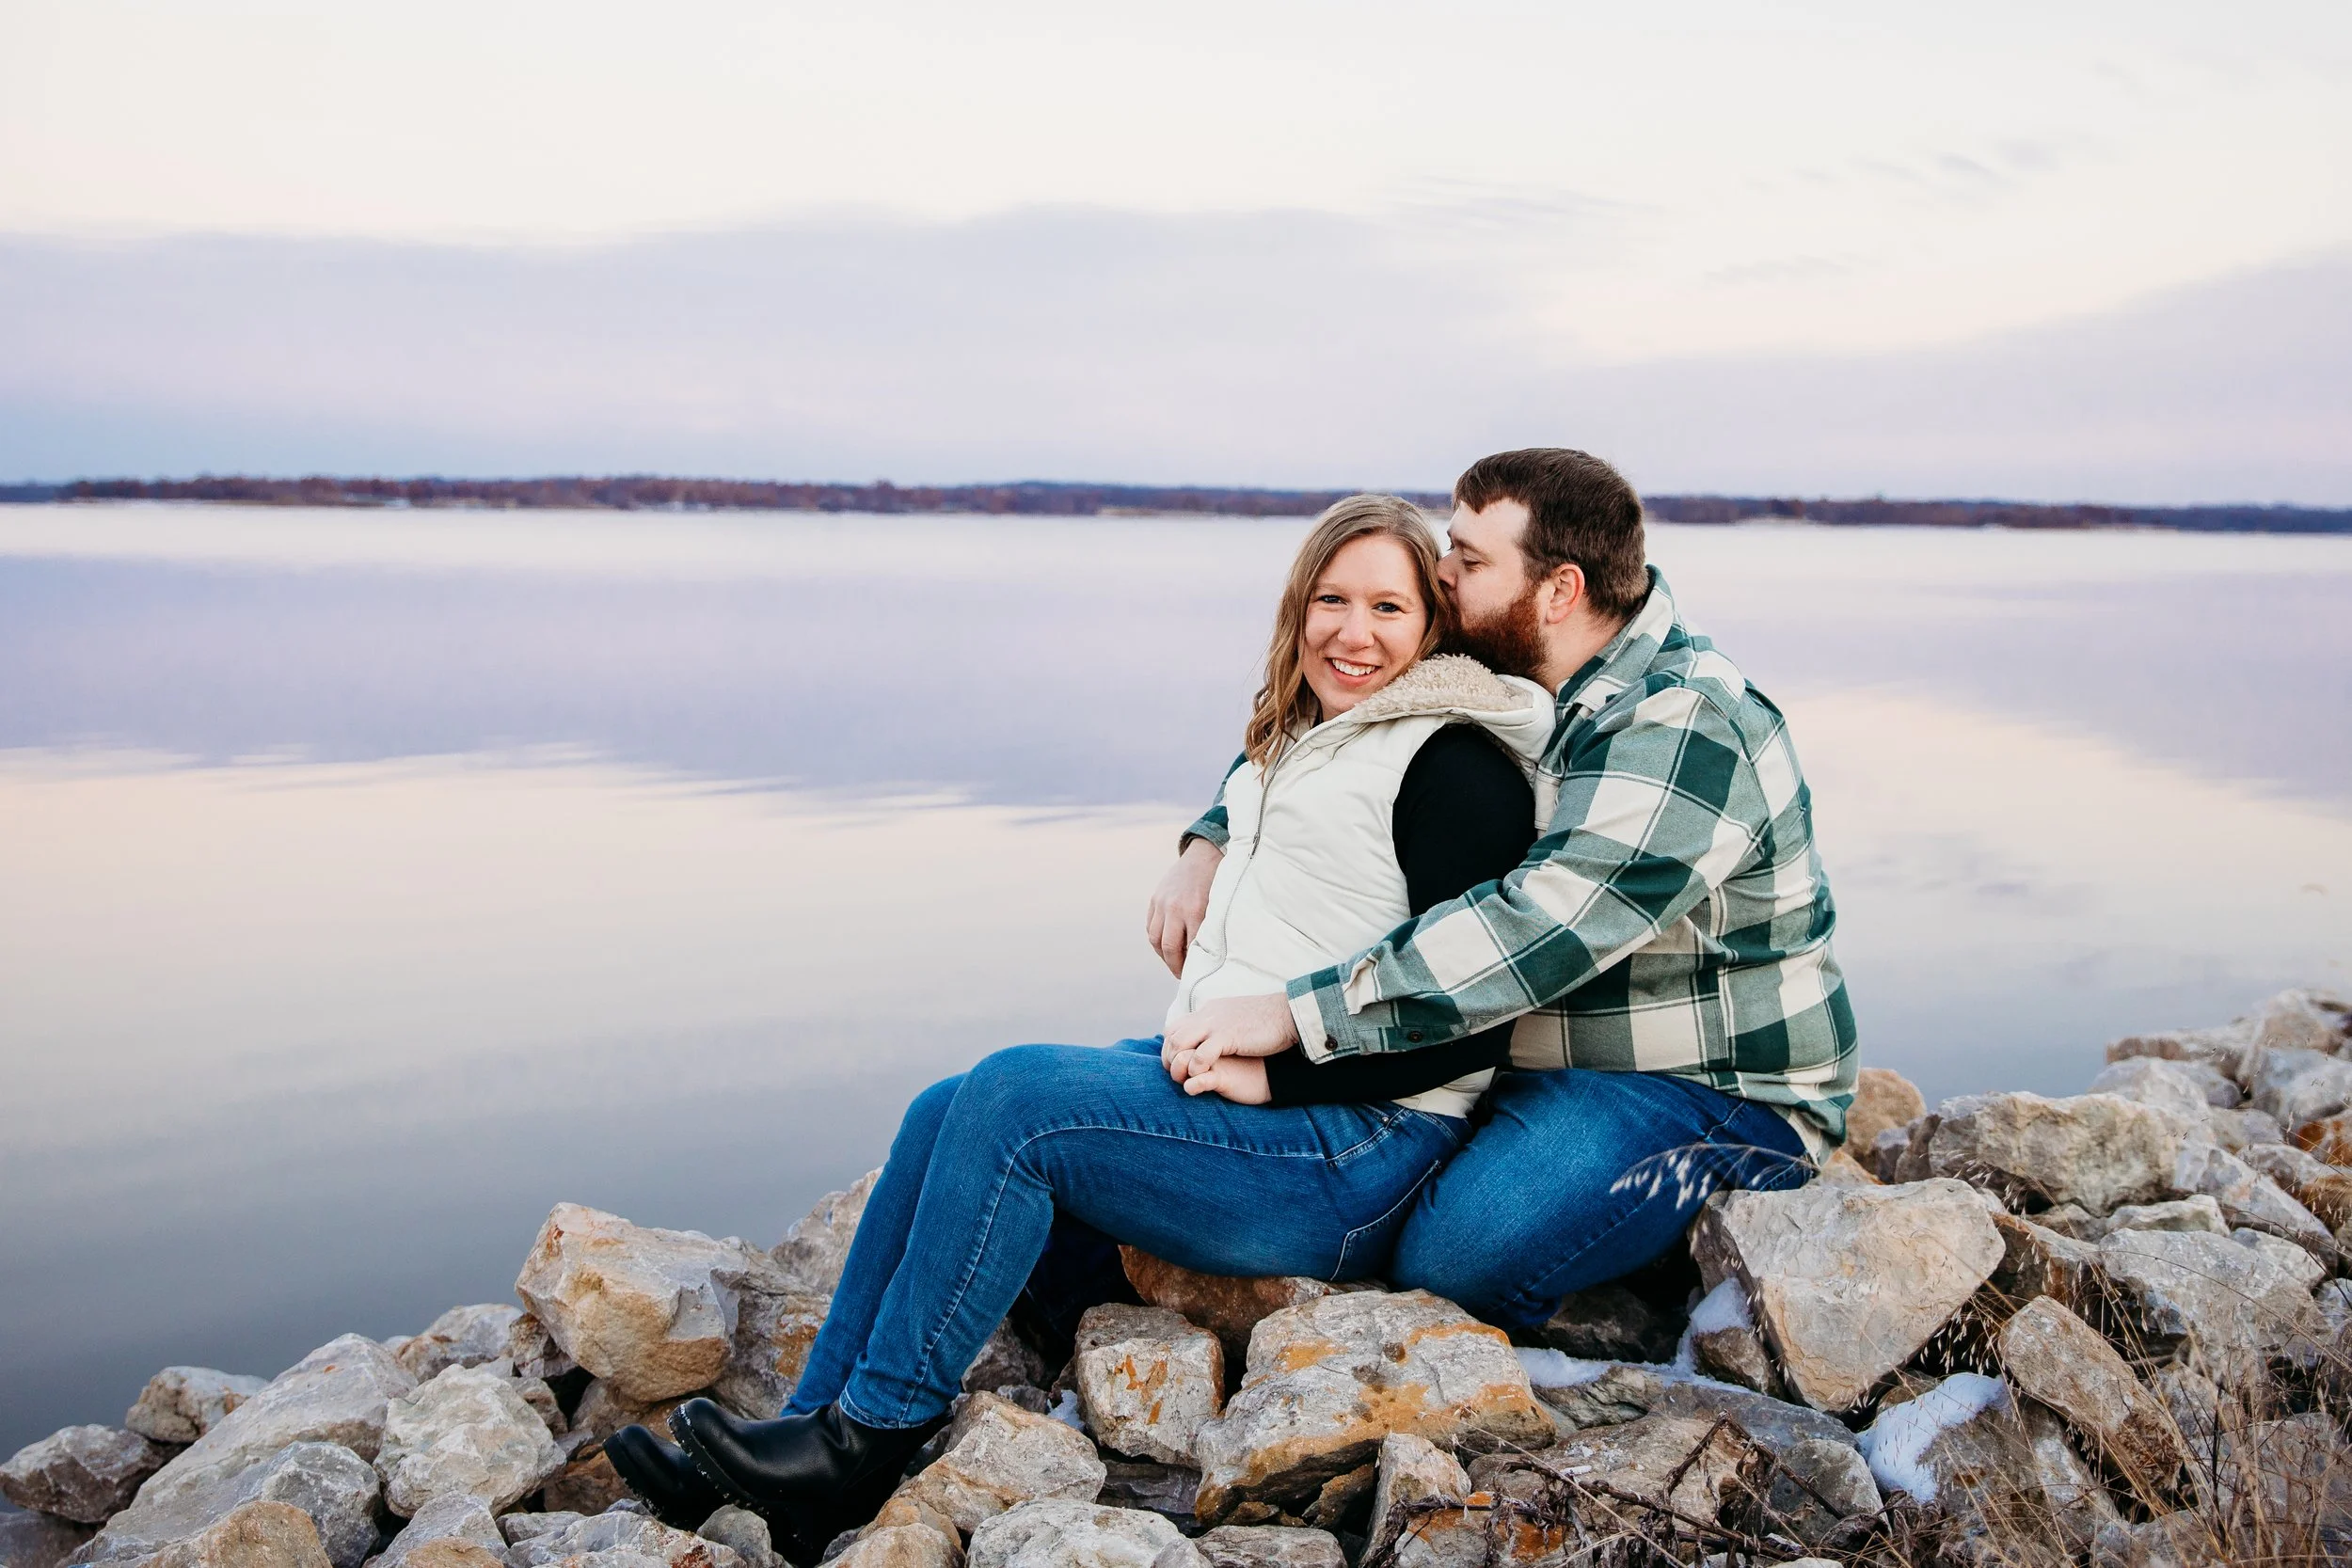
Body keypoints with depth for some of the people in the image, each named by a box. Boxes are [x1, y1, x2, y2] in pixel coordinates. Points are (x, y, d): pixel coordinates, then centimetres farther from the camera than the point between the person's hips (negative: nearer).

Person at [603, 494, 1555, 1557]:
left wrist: (1274, 1072, -18)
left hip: (1353, 1149, -9)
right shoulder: (1291, 740, 15)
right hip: (1210, 1066, 9)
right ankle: (814, 1429, -5)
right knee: (944, 1112, -6)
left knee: (1012, 1096, -22)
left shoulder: (1456, 769, -11)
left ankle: (867, 1444, -11)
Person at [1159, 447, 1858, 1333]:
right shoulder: (1503, 675, 4)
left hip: (1712, 1095, -8)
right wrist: (1210, 849, -3)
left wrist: (1292, 1014, -37)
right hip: (1541, 1058, 8)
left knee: (1452, 1259, -28)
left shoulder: (1688, 728, -24)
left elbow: (1542, 930, -34)